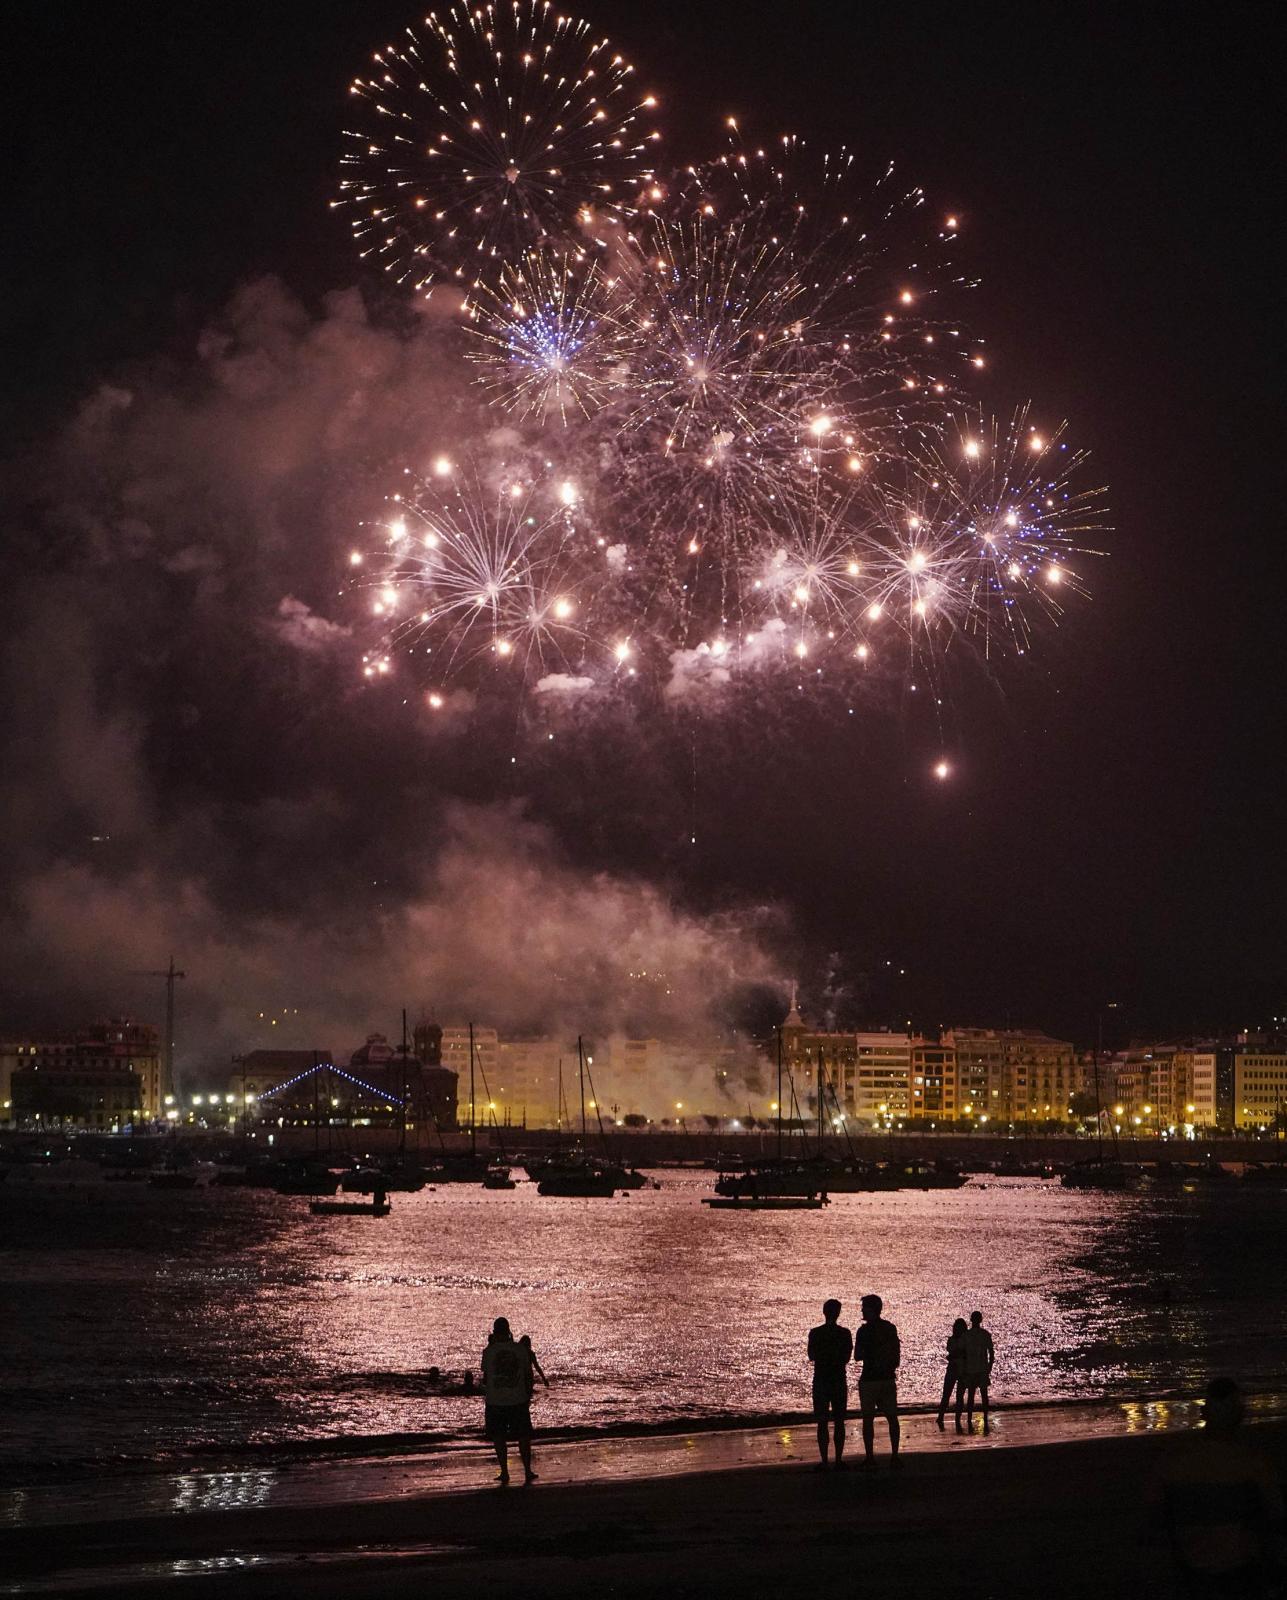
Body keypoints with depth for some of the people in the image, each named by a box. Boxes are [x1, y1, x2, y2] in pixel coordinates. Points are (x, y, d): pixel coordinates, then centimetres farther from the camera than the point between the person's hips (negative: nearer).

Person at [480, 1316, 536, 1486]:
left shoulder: (489, 1352, -8)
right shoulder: (521, 1350, -3)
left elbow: (485, 1377, 2)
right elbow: (529, 1375, 2)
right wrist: (528, 1395, 16)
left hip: (495, 1402, -1)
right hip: (519, 1400, 1)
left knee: (499, 1438, 9)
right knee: (523, 1436, 11)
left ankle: (504, 1473, 7)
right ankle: (528, 1472, 10)